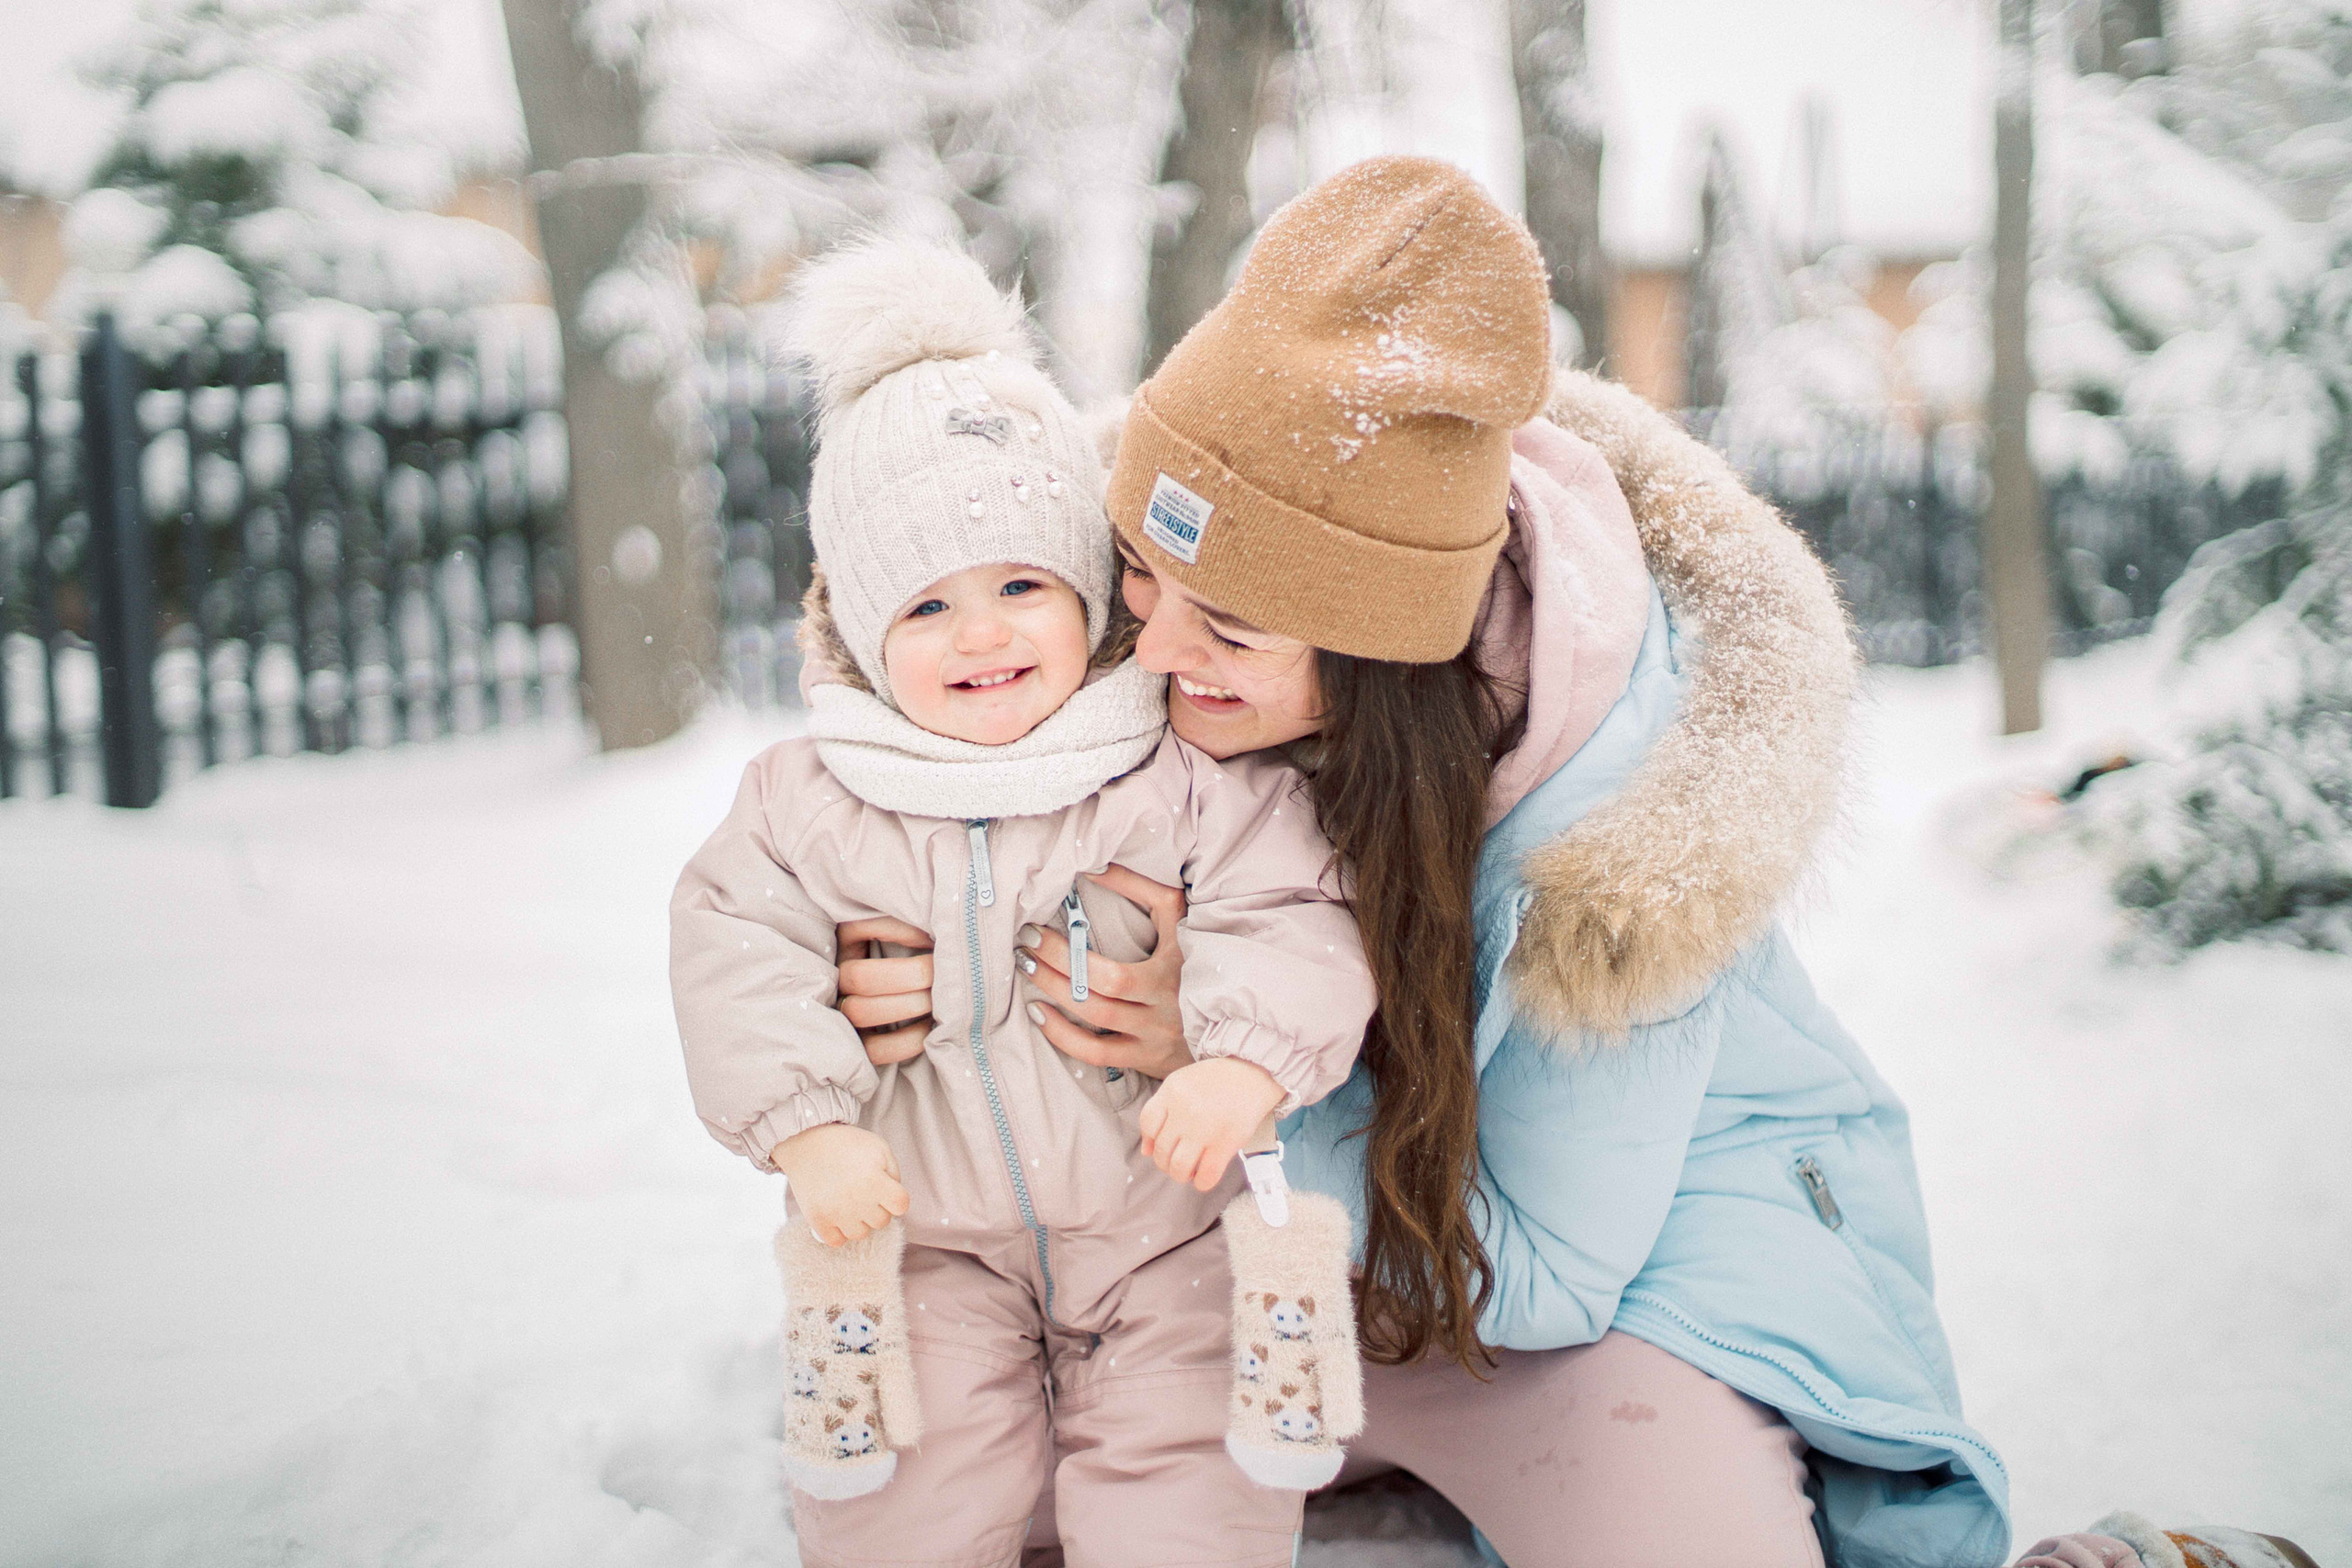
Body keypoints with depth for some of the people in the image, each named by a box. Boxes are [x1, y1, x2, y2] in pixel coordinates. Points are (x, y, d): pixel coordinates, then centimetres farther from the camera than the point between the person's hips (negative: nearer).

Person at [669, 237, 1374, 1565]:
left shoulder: (1187, 772, -7)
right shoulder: (813, 799, -2)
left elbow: (1290, 916, -12)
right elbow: (737, 954, -4)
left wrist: (1245, 1065, -29)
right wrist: (806, 1128, -16)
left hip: (1156, 1222, -1)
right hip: (928, 1233, 1)